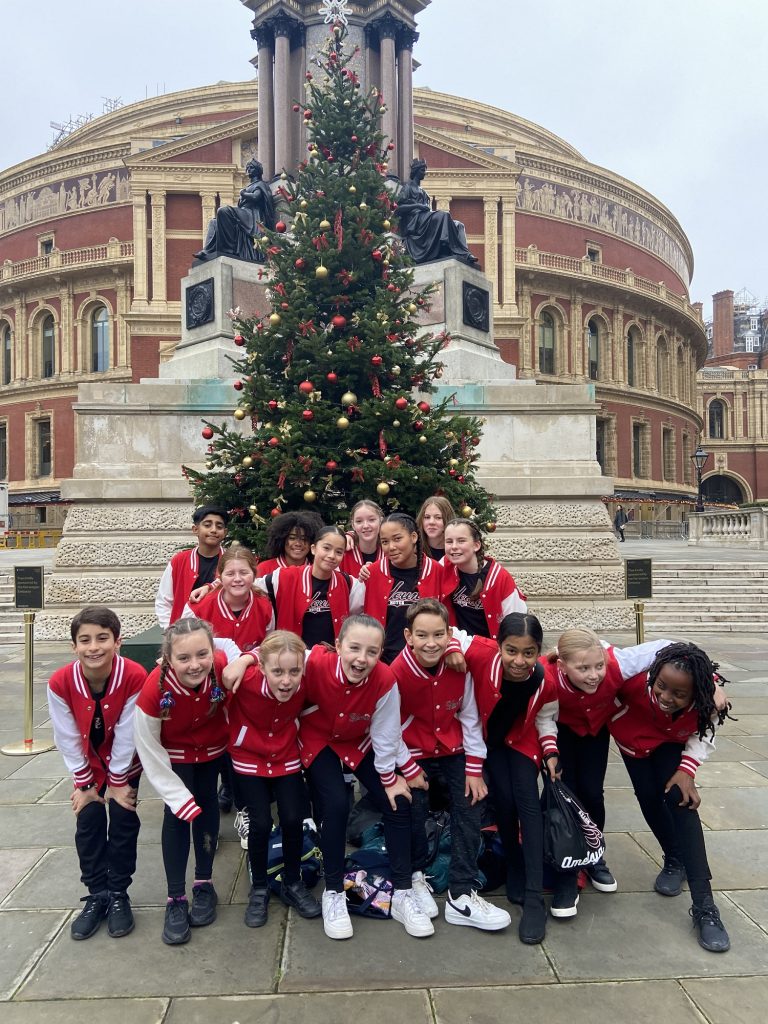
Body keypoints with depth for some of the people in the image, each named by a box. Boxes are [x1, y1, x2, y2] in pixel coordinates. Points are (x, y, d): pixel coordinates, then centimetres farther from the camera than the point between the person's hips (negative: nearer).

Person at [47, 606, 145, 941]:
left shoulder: (135, 677, -34)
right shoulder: (60, 683, -28)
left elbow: (126, 735, -24)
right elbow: (68, 739, -16)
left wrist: (117, 783, -14)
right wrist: (84, 784, -7)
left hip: (126, 763, -2)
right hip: (88, 764, 2)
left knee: (123, 823, 0)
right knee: (88, 824, 2)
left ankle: (118, 895, 17)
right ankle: (96, 895, 19)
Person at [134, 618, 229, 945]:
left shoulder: (224, 667, -39)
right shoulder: (153, 690, -38)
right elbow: (150, 753, -23)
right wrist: (180, 799, -20)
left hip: (213, 747, 2)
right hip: (174, 754, -2)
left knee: (206, 804, 15)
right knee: (177, 814, -6)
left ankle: (204, 884, 32)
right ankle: (176, 899, 10)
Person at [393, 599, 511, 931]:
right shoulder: (396, 673, -24)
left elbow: (469, 717, -7)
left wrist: (474, 769, -6)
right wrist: (407, 768, -13)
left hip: (453, 750, 3)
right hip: (414, 754, -2)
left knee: (470, 807, -10)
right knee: (414, 809, -16)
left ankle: (462, 895, 0)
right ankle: (416, 876, 14)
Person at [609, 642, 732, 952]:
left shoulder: (707, 700, -37)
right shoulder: (637, 680, -44)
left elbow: (703, 735, -15)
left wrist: (687, 768, -26)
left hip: (672, 743, 0)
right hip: (633, 737, 0)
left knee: (680, 799, -15)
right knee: (649, 798, -3)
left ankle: (704, 907, -13)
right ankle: (676, 860, 29)